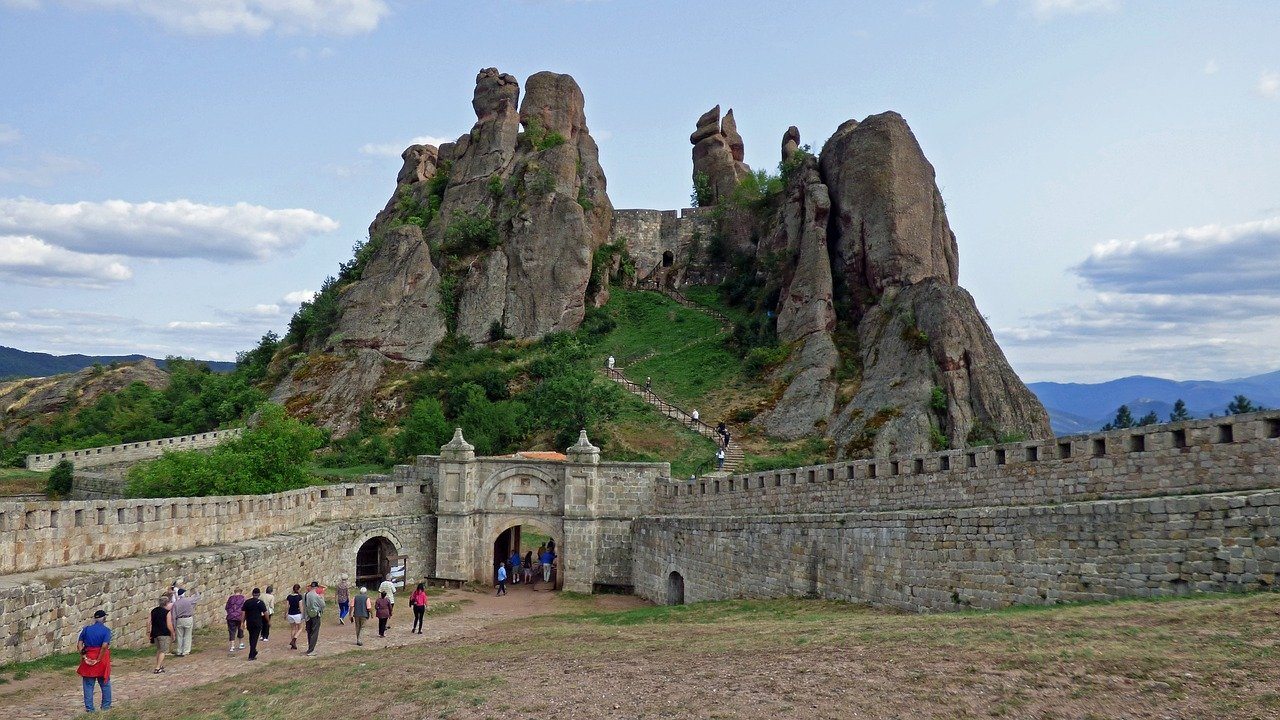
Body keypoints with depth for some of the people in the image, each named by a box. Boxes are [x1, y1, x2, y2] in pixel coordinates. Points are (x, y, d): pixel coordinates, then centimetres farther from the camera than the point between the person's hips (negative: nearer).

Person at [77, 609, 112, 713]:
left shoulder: (86, 629, 2)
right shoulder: (106, 630, -9)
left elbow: (79, 645, -4)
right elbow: (104, 646, -20)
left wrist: (84, 657, -5)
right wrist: (98, 660, -12)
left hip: (88, 660, 2)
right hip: (101, 659, -2)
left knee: (88, 685, 11)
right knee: (105, 684, 13)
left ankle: (89, 708, 14)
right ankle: (106, 705, 20)